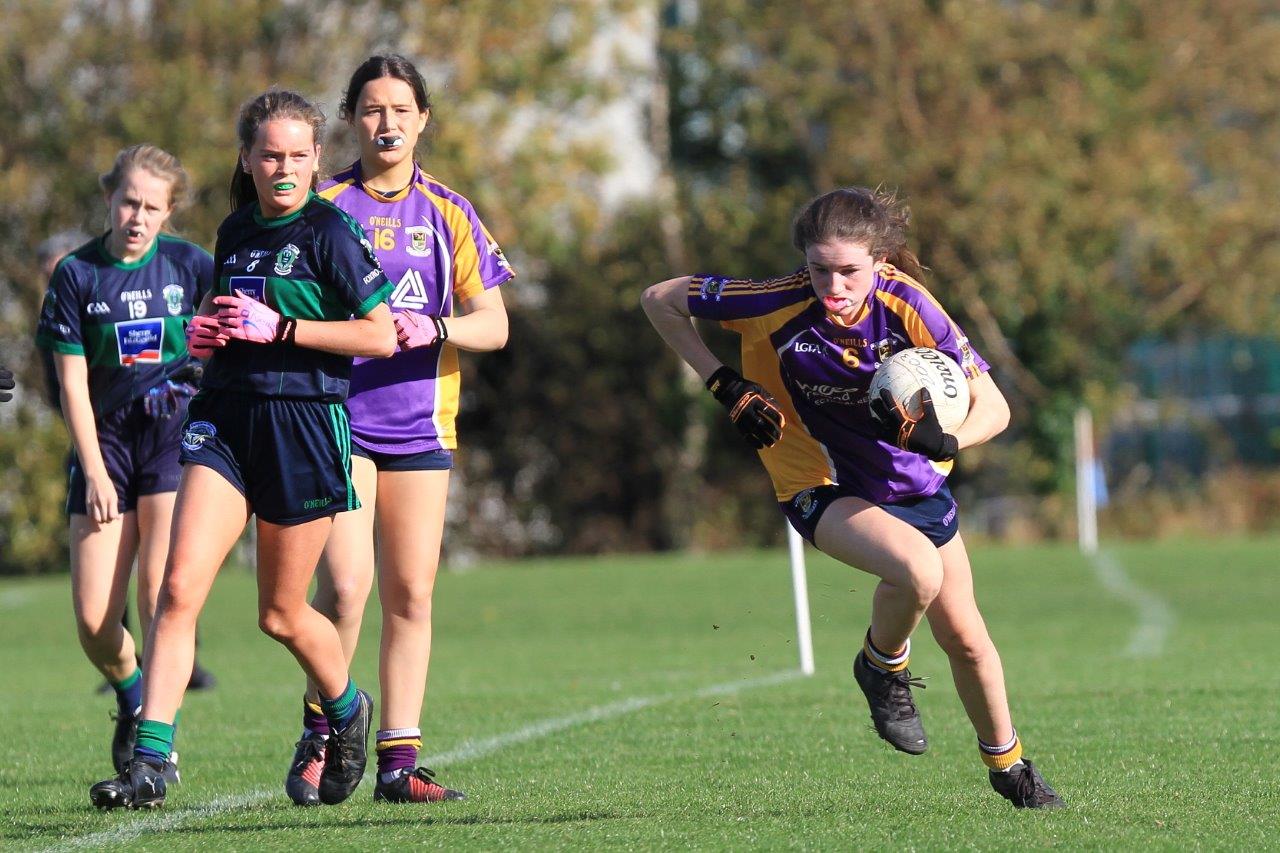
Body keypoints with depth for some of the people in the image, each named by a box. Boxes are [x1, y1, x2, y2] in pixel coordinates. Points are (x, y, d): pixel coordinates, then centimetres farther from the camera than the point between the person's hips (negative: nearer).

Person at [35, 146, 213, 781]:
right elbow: (73, 383, 2)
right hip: (106, 440, 1)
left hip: (176, 430, -1)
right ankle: (132, 699, 26)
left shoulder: (189, 265, 2)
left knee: (160, 592, -17)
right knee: (94, 615, -6)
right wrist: (94, 471, -5)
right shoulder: (77, 275, 2)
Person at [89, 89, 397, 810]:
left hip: (307, 424, -5)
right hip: (226, 420, 5)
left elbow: (381, 337, -12)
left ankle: (347, 710, 39)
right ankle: (149, 764, -15)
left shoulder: (330, 231, -7)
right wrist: (204, 332, 6)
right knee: (180, 587, -13)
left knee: (282, 614, 7)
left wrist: (277, 326, -16)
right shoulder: (236, 231, 12)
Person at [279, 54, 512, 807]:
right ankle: (319, 736, 2)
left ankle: (399, 761, 6)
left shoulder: (447, 213, 9)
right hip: (337, 416, -3)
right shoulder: (321, 207, 3)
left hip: (420, 425, 3)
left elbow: (493, 325, 6)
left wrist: (434, 328, -13)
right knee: (345, 584, -16)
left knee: (411, 594, 1)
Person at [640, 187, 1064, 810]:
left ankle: (1008, 765, 33)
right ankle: (883, 668, -1)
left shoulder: (905, 304, -21)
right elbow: (661, 301, -12)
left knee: (965, 638, 8)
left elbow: (993, 407, -19)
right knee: (918, 569, -32)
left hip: (915, 479, 3)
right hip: (820, 486, -3)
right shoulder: (779, 304, -25)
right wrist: (724, 385, -17)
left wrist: (942, 439, -39)